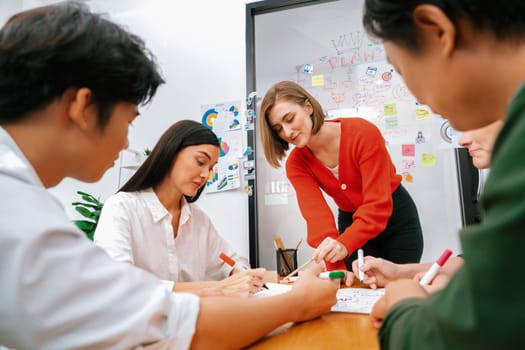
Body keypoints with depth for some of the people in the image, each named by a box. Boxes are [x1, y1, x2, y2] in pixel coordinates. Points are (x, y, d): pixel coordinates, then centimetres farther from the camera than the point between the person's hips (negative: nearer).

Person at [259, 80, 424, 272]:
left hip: (397, 218, -2)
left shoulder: (363, 132, -28)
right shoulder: (296, 164, -15)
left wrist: (344, 244, -47)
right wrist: (336, 267, -41)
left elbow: (378, 205, -32)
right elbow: (316, 215, -27)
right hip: (350, 222, 3)